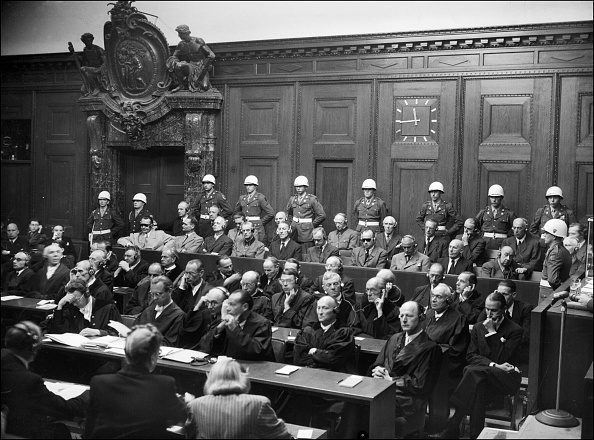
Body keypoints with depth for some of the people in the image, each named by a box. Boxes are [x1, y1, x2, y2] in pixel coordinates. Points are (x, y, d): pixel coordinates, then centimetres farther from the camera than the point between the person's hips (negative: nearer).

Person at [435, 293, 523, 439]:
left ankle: (453, 426, -35)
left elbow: (503, 358, -9)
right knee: (478, 383, -36)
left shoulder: (515, 330, 1)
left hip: (507, 378, -3)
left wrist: (492, 332, -9)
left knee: (474, 371, -34)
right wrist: (493, 365, -11)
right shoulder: (478, 328, 15)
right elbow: (470, 355, 4)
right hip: (484, 375, 3)